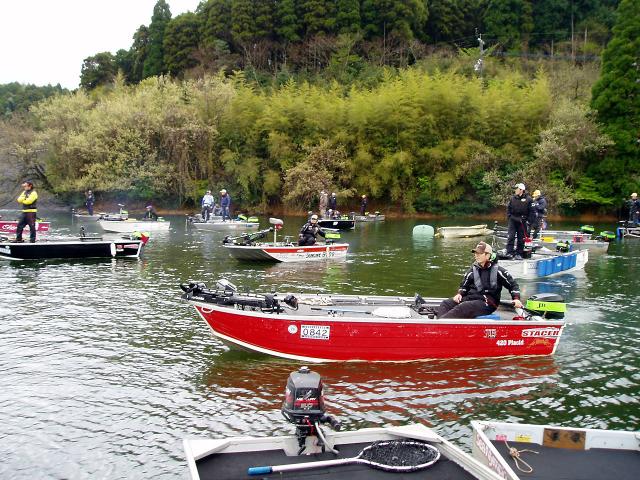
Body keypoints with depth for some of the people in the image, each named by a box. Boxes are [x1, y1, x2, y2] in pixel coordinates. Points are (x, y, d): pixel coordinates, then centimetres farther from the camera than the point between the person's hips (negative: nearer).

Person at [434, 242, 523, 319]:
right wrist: (459, 294, 2)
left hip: (487, 302, -6)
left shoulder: (497, 270, 2)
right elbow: (464, 285, 22)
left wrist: (516, 299, -6)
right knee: (446, 303, -16)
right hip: (471, 297, 6)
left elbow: (512, 284, 7)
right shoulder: (473, 270, 14)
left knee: (462, 308, -33)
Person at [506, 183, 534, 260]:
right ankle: (509, 252, -7)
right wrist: (509, 216, 2)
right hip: (513, 220, 1)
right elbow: (508, 208, 14)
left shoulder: (528, 199, -3)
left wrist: (529, 221, -7)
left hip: (522, 222, -1)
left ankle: (519, 254, 12)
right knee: (511, 237, -8)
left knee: (521, 238, 4)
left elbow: (531, 211, -1)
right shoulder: (512, 198, 5)